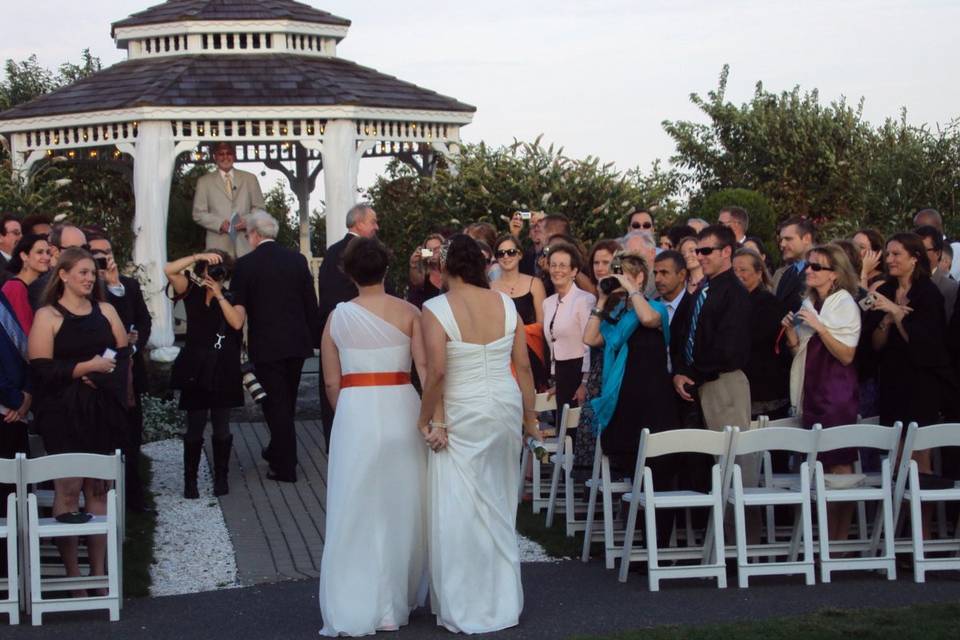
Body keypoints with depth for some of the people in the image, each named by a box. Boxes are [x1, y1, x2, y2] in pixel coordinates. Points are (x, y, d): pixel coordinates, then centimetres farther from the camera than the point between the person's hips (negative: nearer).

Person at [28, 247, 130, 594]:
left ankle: (98, 571, 10)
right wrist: (87, 367, -14)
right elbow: (41, 369, -11)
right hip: (64, 415, -4)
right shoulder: (47, 316, -2)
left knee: (98, 489, 6)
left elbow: (123, 356, 10)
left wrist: (102, 377, -7)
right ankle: (72, 574, 1)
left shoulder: (105, 311, 13)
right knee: (68, 490, -5)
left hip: (103, 413, 4)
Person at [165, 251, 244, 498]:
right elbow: (169, 270, -10)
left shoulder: (232, 298, 4)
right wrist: (198, 256, -15)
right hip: (196, 370, 0)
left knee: (221, 428, 8)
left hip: (223, 371, 0)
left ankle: (221, 478, 18)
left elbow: (237, 323, -15)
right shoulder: (192, 292, 4)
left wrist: (219, 295, -12)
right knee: (195, 427, 3)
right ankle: (190, 480, 11)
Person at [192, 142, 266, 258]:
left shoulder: (250, 179, 16)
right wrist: (220, 223, -10)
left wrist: (247, 220, -7)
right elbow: (198, 213, 6)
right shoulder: (204, 182, 11)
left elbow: (259, 208, 14)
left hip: (246, 244, 1)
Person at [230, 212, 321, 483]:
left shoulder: (245, 265, -10)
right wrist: (314, 338, 12)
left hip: (266, 345, -4)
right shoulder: (297, 259, 1)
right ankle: (279, 450, 36)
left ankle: (286, 467, 2)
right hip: (297, 343, 5)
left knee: (276, 403, 1)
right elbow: (311, 303, 4)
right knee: (287, 402, 19)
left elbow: (238, 309, -9)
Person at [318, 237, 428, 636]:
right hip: (400, 409, 1)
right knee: (400, 508, 13)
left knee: (356, 510, 5)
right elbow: (426, 367, -8)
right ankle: (395, 604, 22)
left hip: (355, 412, -1)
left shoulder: (338, 316, 3)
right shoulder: (408, 312, 1)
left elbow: (331, 382, 4)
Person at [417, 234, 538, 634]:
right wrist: (530, 417, 12)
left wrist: (426, 420, -8)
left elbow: (437, 372, -20)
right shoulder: (505, 303, 1)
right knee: (499, 506, 18)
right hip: (506, 408, 5)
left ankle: (467, 610, 12)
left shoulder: (436, 309, -13)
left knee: (460, 512, 5)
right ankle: (503, 600, 29)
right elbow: (523, 365, 3)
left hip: (462, 416, -5)